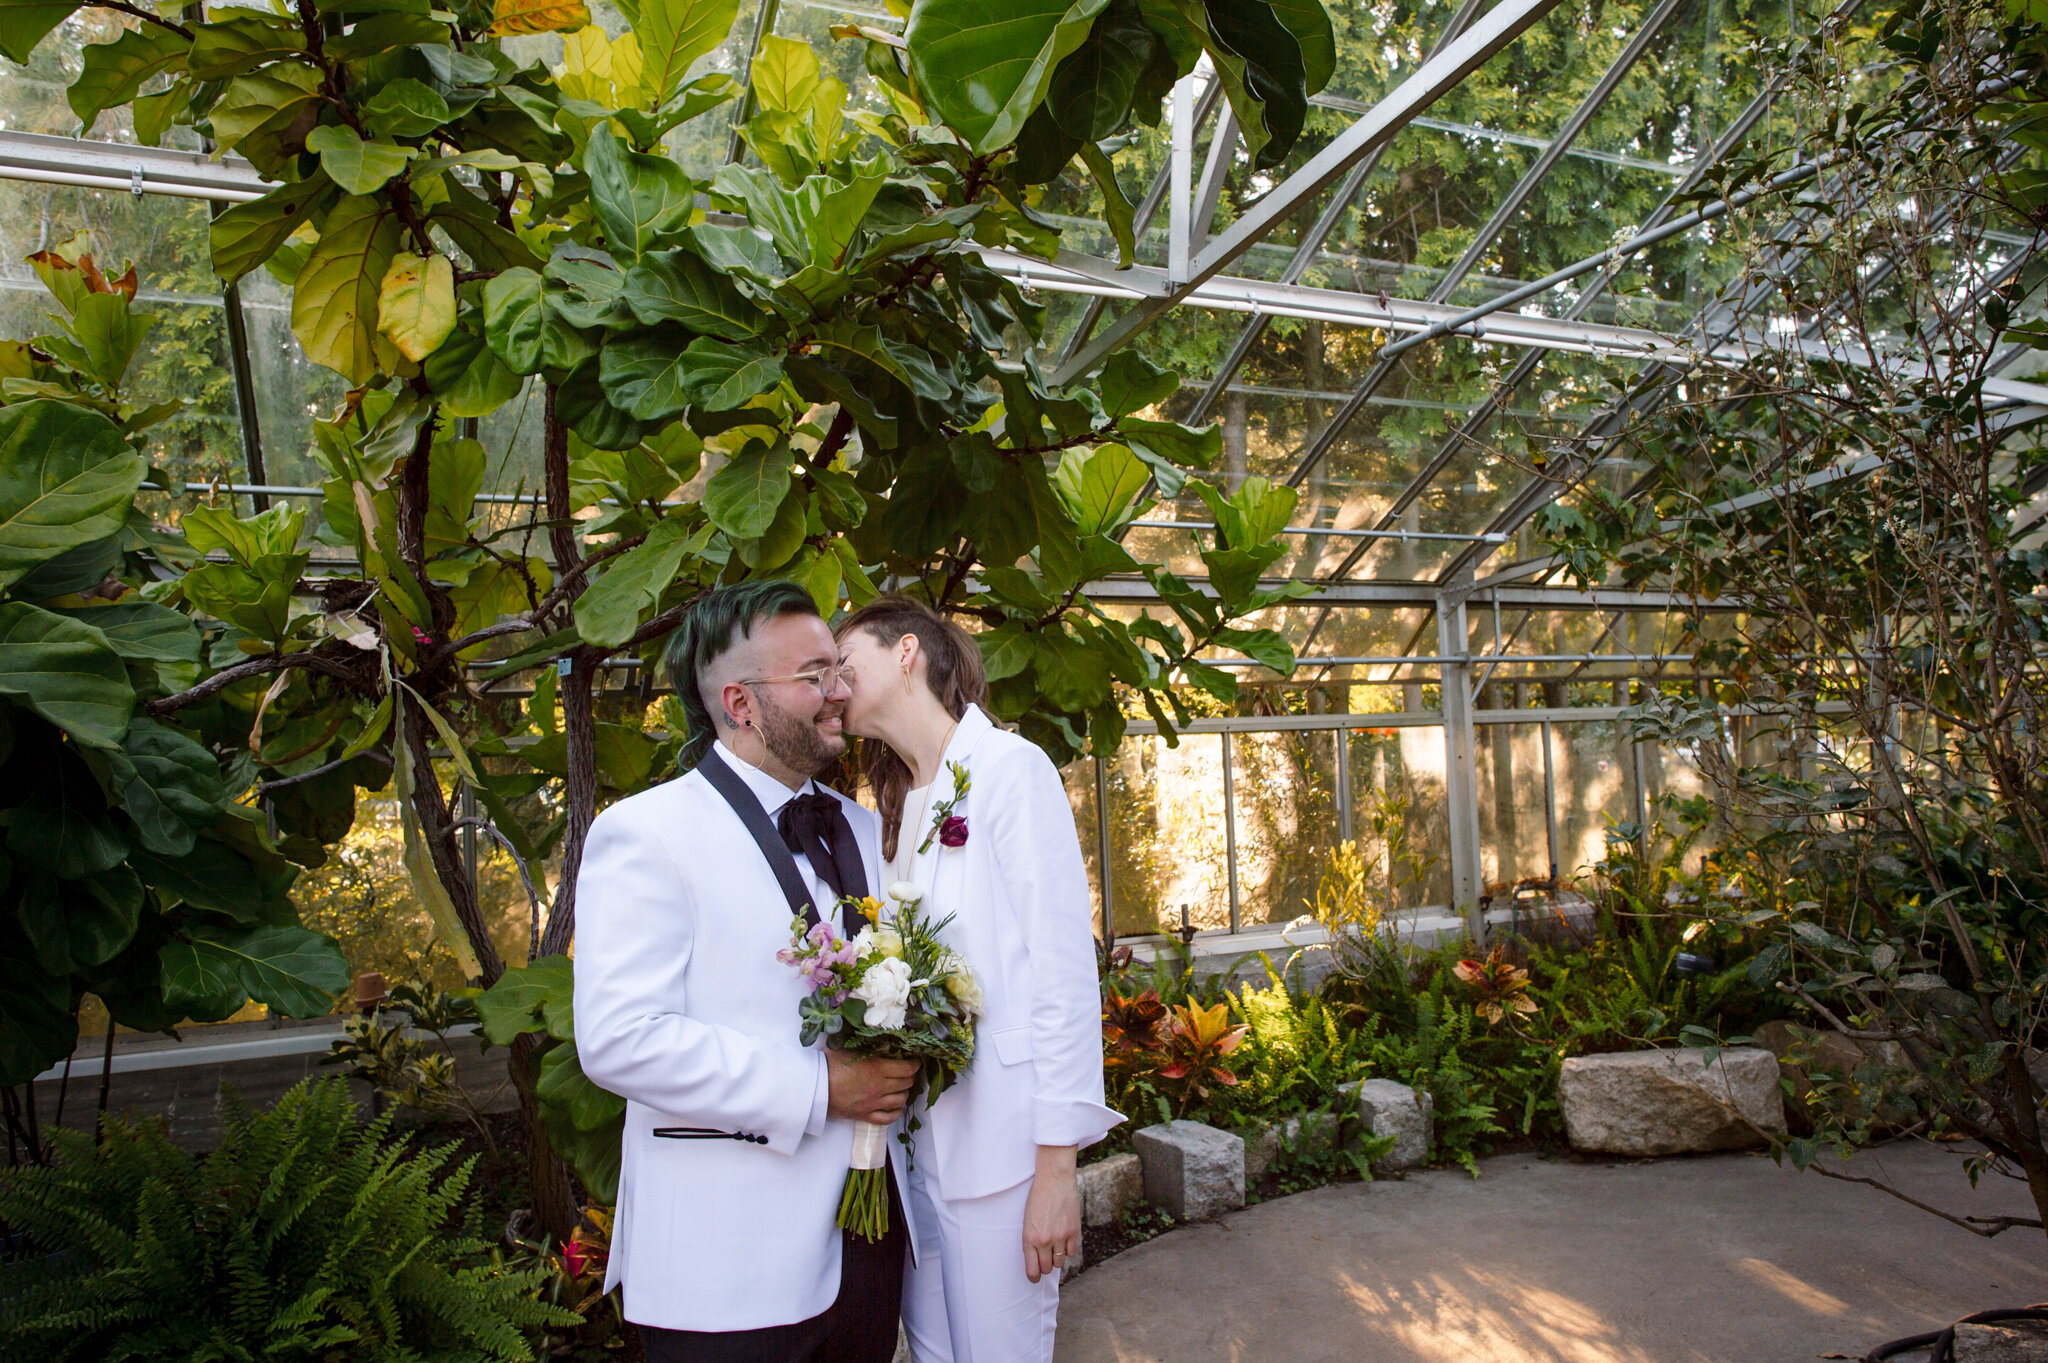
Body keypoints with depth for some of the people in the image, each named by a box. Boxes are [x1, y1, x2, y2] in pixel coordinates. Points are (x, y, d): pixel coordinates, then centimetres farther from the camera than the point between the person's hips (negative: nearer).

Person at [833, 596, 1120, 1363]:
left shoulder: (1009, 768, -9)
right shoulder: (903, 805, 14)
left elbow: (1065, 970, -12)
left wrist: (1056, 1166, -14)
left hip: (998, 1145, -7)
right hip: (917, 1139, 7)